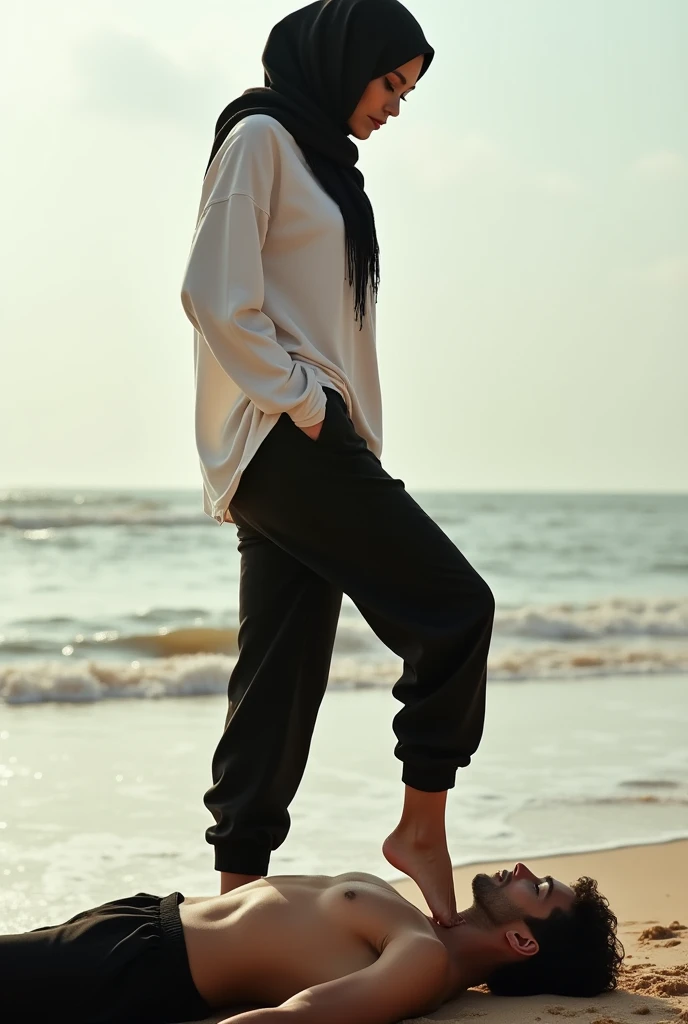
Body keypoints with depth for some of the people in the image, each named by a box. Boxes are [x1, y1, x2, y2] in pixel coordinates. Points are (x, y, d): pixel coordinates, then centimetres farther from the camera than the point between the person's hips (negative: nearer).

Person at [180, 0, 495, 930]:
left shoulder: (320, 158, 24)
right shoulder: (260, 138, -4)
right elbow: (217, 296, -14)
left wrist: (347, 433, 13)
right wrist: (304, 406, -14)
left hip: (308, 443, 9)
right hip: (279, 435, -9)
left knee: (283, 675, 5)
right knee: (454, 604, -13)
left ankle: (240, 885, 7)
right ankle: (422, 827, -3)